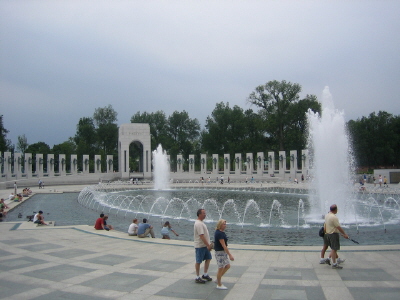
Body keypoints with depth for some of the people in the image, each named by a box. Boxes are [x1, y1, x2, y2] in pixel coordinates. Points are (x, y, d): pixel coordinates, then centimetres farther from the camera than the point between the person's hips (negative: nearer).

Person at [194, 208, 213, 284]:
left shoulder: (201, 222, 12)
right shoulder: (198, 224, -22)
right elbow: (201, 236, -26)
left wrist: (209, 244, 19)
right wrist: (208, 245, -23)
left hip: (205, 245, 10)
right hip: (200, 246, -10)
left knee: (208, 258, 15)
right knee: (198, 262, 0)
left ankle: (205, 275, 27)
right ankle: (197, 278, 10)